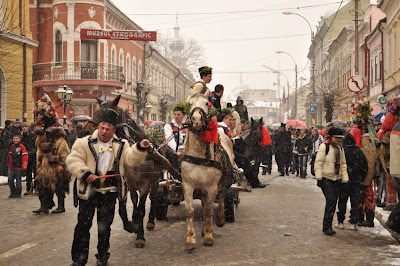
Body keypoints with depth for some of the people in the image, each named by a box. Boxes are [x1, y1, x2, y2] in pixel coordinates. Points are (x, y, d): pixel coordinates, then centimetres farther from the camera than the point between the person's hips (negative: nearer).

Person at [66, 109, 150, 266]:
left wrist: (139, 149, -20)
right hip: (88, 190, -1)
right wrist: (85, 173, -22)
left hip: (109, 193, 1)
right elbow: (73, 160, -8)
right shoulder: (85, 143, -1)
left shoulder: (121, 146, 8)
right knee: (83, 225, 4)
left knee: (104, 227, 9)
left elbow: (131, 160, -3)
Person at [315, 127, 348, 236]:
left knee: (333, 202, 4)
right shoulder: (324, 147, -5)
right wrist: (319, 178, -11)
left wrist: (345, 179, 15)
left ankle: (328, 226, 13)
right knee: (331, 200, -16)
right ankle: (327, 226, -9)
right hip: (326, 179, -6)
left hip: (336, 179, 6)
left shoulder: (340, 148, 15)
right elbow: (318, 163, -7)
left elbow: (343, 164, 21)